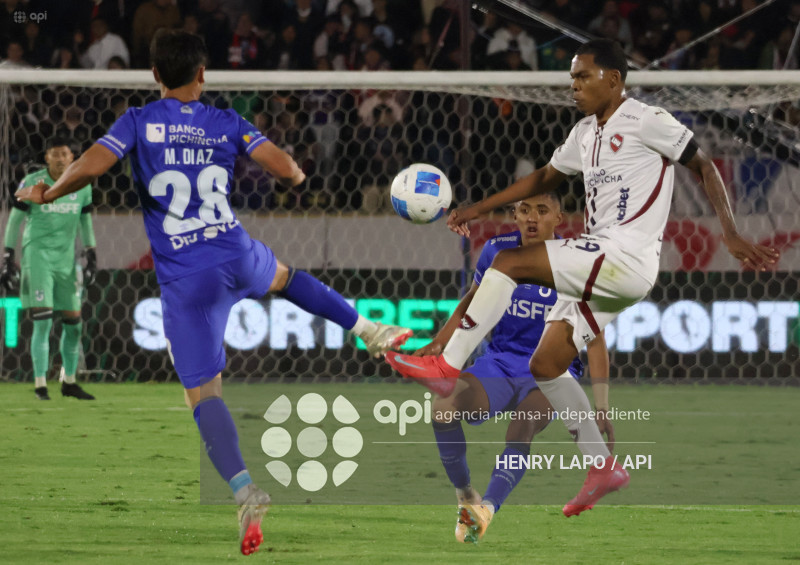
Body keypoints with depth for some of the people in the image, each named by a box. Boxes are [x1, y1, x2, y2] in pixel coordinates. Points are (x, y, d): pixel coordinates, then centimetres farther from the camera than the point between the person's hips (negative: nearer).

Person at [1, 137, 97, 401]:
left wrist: (91, 258, 10)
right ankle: (40, 384, -7)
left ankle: (69, 382, 22)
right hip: (37, 253, -4)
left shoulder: (82, 185, 4)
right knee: (43, 322, -13)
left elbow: (85, 222, 16)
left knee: (73, 322, 7)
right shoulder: (32, 184, -7)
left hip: (66, 260, 5)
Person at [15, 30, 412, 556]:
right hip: (239, 258, 3)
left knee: (204, 394, -3)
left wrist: (48, 193, 2)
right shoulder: (228, 123, 3)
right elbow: (287, 170, -4)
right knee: (283, 274, 40)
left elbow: (90, 166, -17)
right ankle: (369, 329, 35)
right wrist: (296, 175, 20)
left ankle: (246, 490, -23)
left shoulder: (138, 123, -4)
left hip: (185, 281, -3)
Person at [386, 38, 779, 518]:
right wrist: (480, 209, 27)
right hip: (599, 269, 9)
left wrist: (731, 235, -13)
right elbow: (545, 178, 31)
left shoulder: (645, 121, -5)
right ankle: (604, 467, 10)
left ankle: (449, 365, -13)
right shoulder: (586, 133, 19)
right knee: (546, 365, 6)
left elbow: (704, 167, -5)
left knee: (509, 262, -18)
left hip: (627, 259, -9)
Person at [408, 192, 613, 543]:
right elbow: (472, 303, 18)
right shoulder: (497, 251, -1)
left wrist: (601, 409, -11)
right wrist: (439, 343, 2)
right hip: (499, 364, 3)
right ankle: (465, 498, -7)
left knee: (522, 428, -36)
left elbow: (594, 339, -6)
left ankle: (486, 510, -53)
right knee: (443, 409, -27)